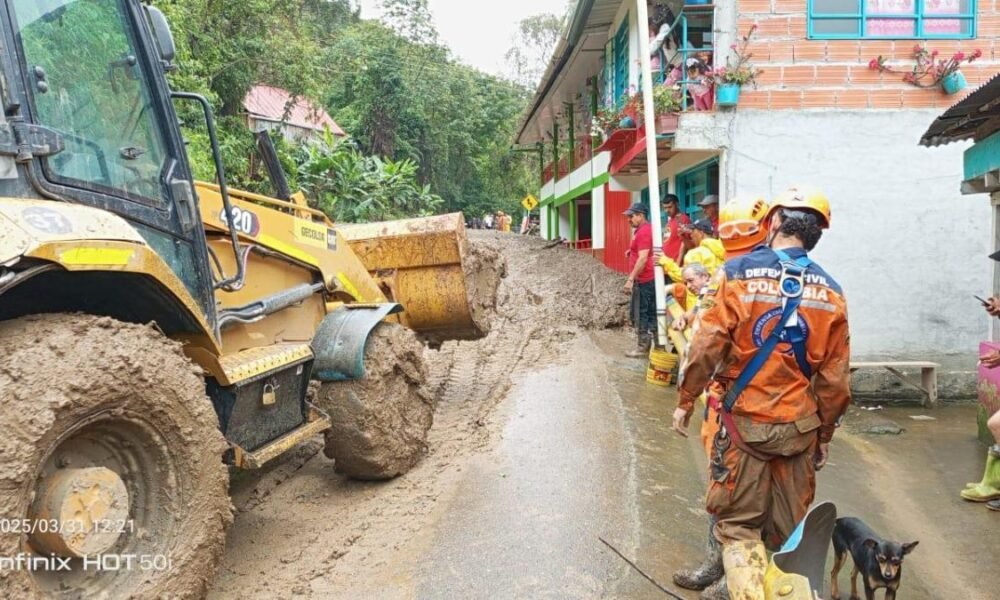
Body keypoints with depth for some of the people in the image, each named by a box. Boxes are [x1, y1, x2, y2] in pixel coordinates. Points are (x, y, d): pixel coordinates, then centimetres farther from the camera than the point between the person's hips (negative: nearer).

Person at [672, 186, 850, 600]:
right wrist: (825, 434, 14)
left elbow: (706, 347, -13)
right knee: (790, 529, 17)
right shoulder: (830, 292, 1)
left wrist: (686, 401, -1)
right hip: (800, 426, 4)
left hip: (743, 421, -3)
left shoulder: (738, 272, -10)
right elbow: (835, 376, 2)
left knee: (737, 523, 10)